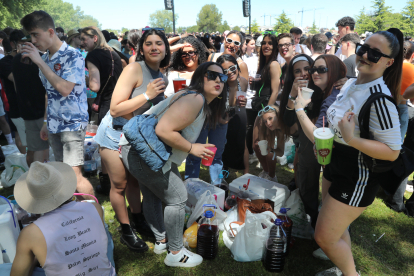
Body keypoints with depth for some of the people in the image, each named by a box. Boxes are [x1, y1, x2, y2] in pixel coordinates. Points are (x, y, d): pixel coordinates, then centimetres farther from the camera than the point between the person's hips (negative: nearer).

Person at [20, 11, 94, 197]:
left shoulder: (72, 56, -10)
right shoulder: (45, 58, 11)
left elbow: (65, 89, -22)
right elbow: (49, 93, 17)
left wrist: (40, 62, -19)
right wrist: (46, 122, 17)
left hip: (72, 124, -7)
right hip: (54, 125, 7)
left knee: (74, 175, -12)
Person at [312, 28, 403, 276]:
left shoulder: (380, 98, -26)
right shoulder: (351, 83, 1)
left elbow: (392, 152, -24)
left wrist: (352, 139, -34)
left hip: (358, 178, -8)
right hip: (334, 167, 8)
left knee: (324, 237, 2)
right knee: (336, 226, 24)